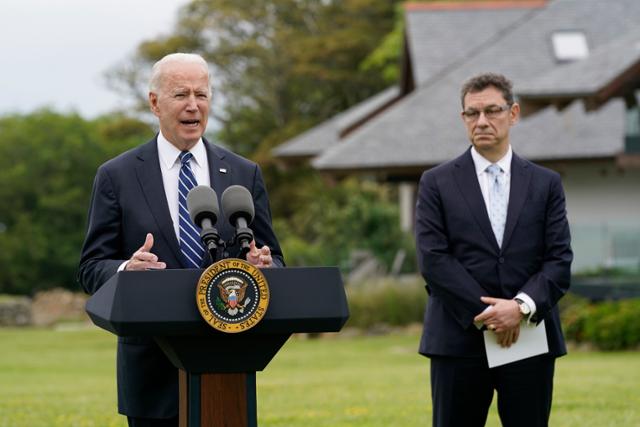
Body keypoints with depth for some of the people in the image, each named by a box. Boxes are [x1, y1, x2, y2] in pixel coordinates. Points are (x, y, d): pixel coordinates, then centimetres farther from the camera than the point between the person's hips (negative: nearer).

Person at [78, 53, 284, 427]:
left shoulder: (245, 175, 9)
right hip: (153, 369, -2)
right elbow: (92, 268, 0)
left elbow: (274, 260, 10)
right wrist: (125, 270, -23)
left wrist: (263, 266, -15)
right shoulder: (117, 177, 3)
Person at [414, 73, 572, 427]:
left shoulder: (545, 184, 10)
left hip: (530, 339, 2)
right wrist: (485, 313, -13)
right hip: (459, 340, -1)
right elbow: (432, 259, -5)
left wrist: (522, 306, -14)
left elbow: (559, 260, 3)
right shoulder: (437, 183, 5)